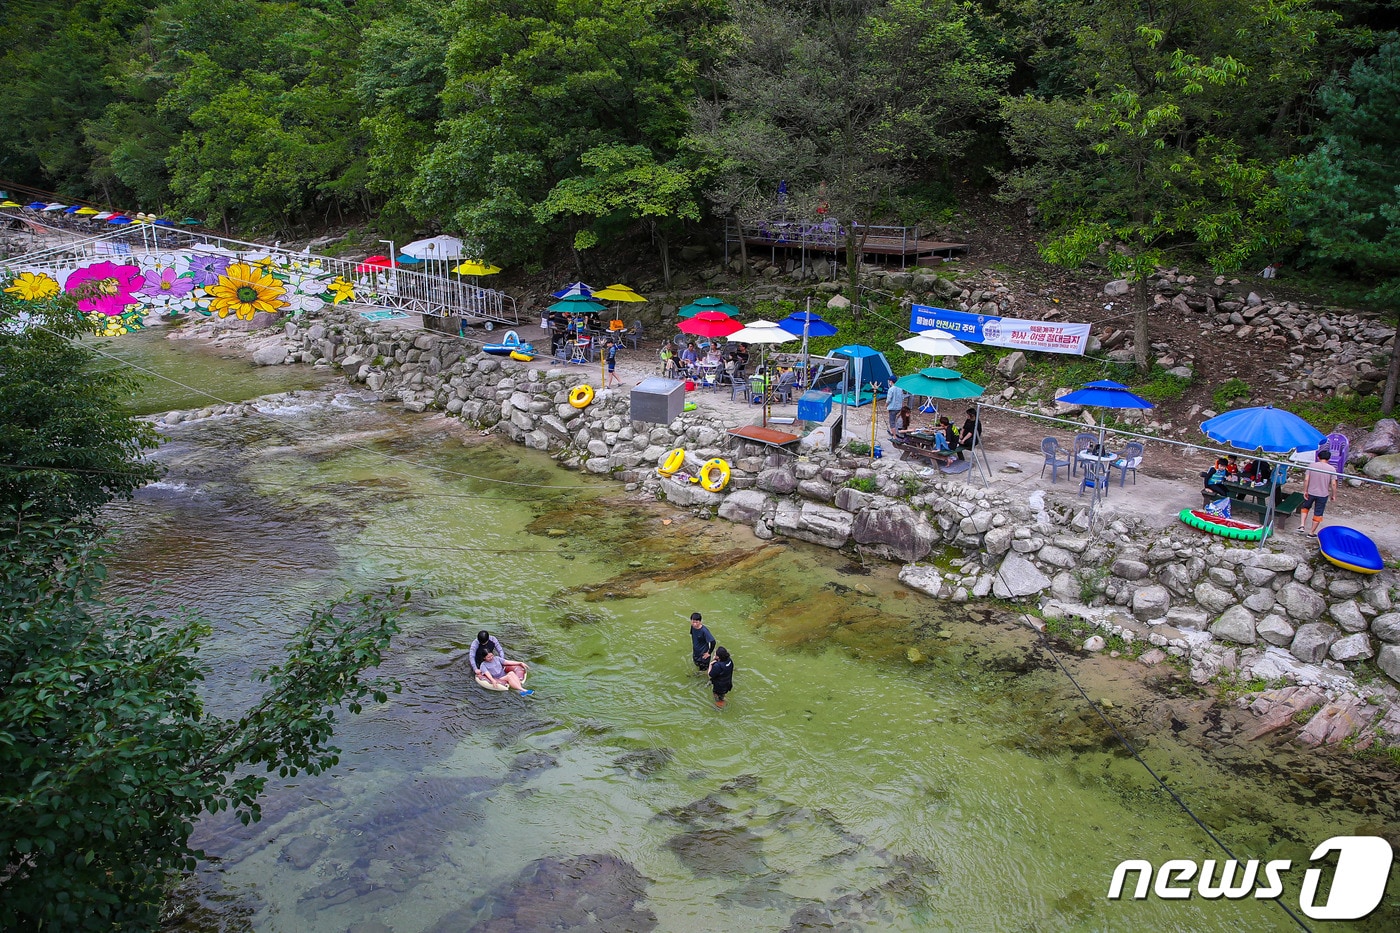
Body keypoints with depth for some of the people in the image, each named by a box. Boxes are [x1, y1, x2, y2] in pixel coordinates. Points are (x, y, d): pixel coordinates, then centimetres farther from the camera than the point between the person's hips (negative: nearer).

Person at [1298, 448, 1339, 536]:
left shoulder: (1312, 466, -6)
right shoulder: (1332, 469, -9)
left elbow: (1306, 480, -9)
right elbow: (1333, 484, -10)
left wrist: (1305, 491, 0)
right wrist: (1333, 495, 2)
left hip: (1310, 492, 1)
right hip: (1323, 495, -1)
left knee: (1305, 507, 25)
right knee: (1318, 513, 11)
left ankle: (1302, 525, 10)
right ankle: (1312, 532, 18)